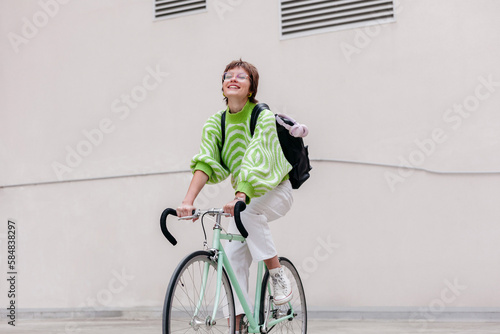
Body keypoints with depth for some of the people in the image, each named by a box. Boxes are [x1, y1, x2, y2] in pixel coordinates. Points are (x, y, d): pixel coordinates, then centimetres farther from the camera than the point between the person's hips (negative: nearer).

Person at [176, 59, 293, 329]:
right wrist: (188, 201, -33)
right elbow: (205, 162, -17)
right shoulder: (215, 123, -5)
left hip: (275, 192, -4)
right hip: (245, 198, 5)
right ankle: (237, 324, -4)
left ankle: (278, 276, -20)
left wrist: (240, 198, -47)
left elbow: (255, 161, -32)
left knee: (248, 212, -35)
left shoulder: (264, 117, -18)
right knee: (232, 258, -9)